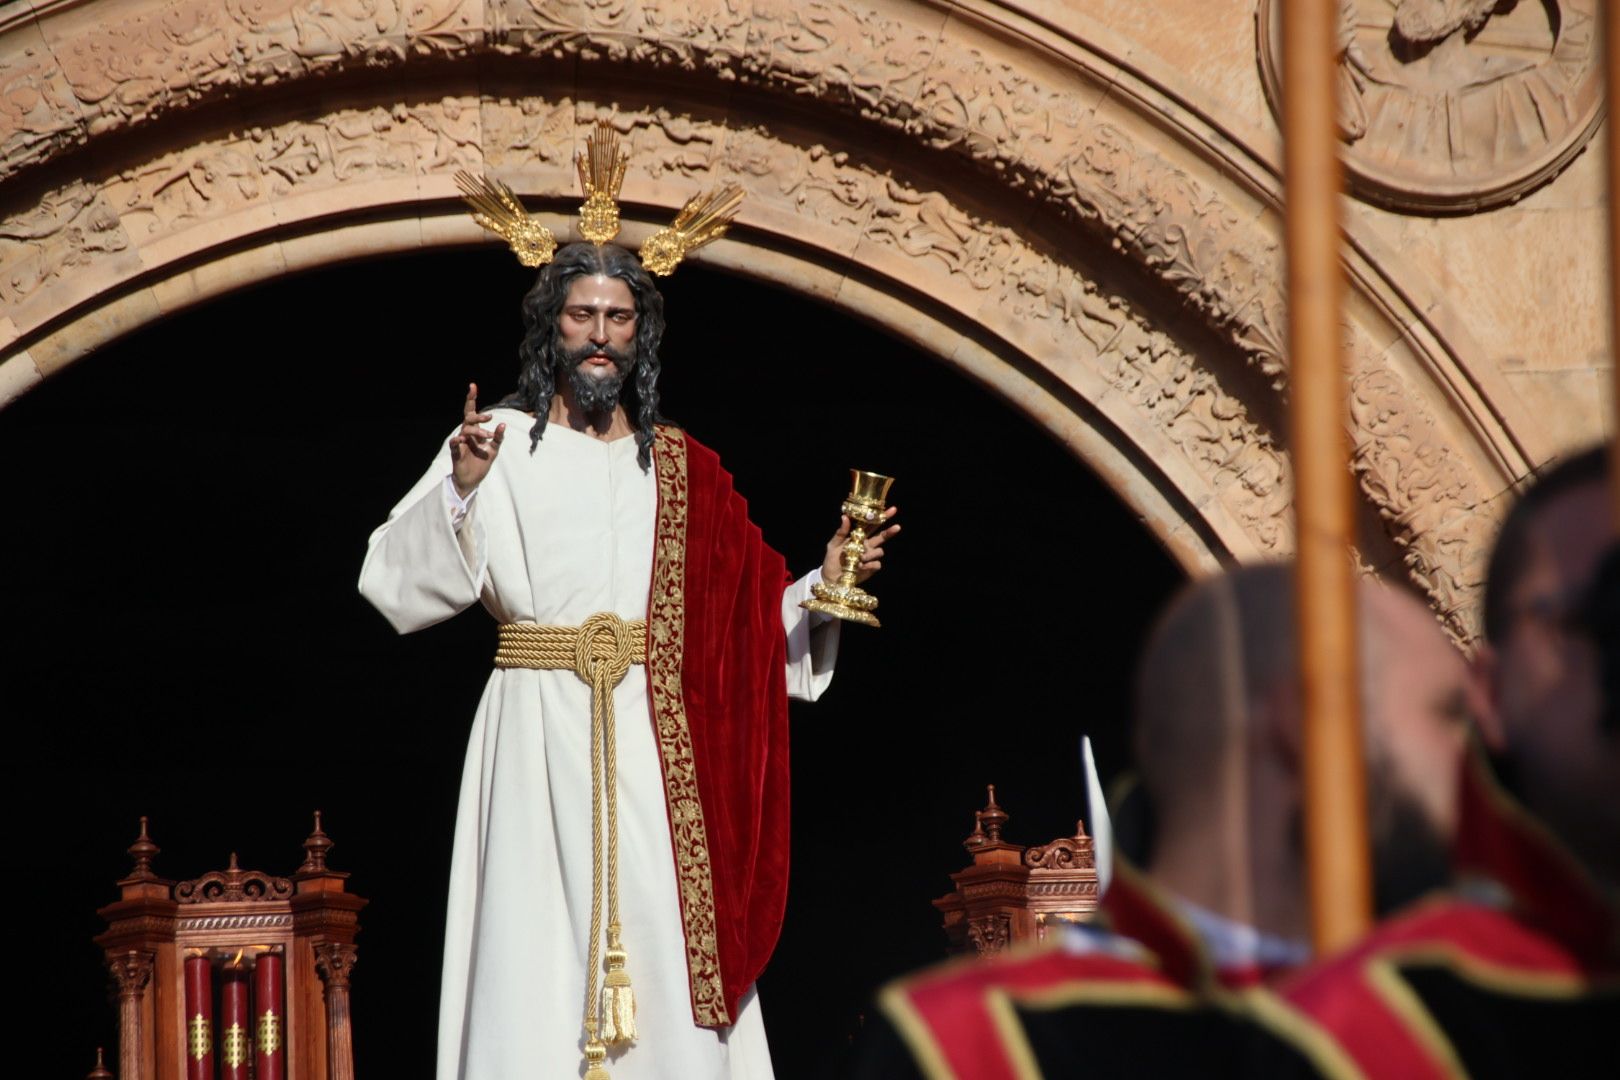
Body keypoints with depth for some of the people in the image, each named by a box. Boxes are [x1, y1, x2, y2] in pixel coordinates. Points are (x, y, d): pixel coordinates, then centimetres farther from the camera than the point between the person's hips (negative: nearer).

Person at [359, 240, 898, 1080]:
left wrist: (823, 581, -3)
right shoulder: (499, 443, 3)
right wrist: (460, 488, -24)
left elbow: (749, 609, 14)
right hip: (539, 735, -3)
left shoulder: (680, 467, 14)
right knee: (538, 955, -6)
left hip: (655, 748, 3)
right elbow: (398, 577, -8)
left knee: (665, 962, -3)